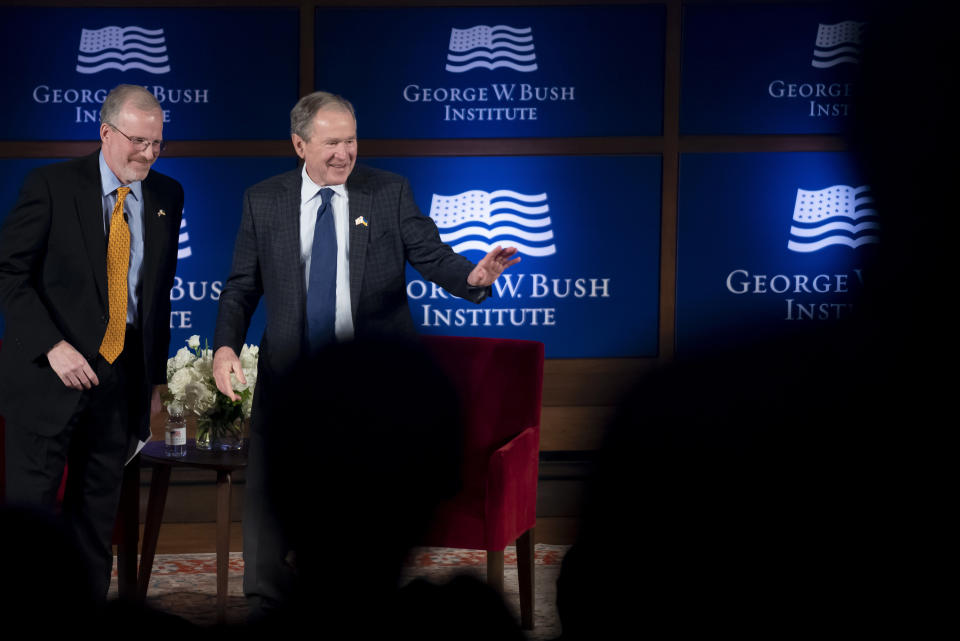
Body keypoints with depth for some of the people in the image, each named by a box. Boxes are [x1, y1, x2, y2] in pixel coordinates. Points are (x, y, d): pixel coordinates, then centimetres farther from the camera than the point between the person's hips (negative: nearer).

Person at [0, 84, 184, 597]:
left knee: (97, 512, 10)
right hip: (51, 372, -4)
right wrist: (53, 347, -17)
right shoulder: (52, 185, -5)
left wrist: (156, 375, 13)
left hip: (123, 376, 4)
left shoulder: (167, 197, 9)